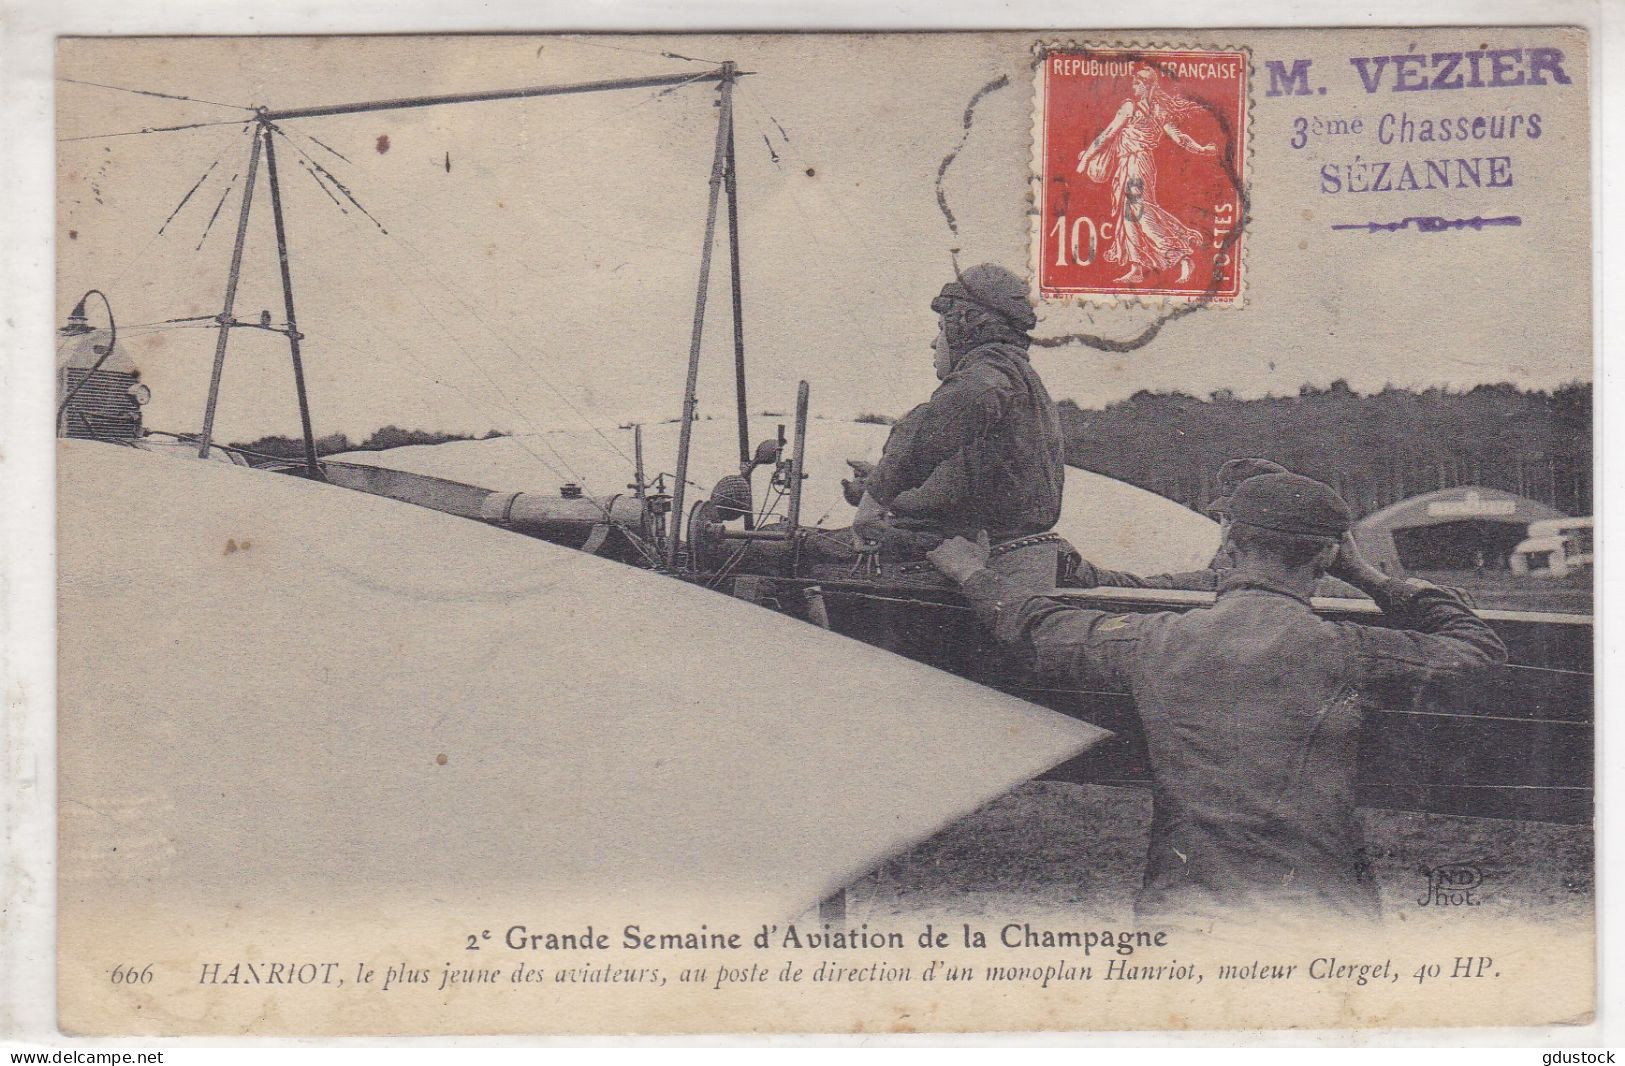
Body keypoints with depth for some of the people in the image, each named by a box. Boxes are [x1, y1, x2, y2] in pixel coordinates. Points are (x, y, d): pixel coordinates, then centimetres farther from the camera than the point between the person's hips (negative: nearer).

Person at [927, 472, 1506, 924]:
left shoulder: (1155, 641, 1)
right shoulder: (1344, 654, -8)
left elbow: (1042, 629, 20)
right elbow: (1480, 648, 9)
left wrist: (973, 573, 39)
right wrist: (1372, 578, 17)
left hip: (1180, 914, 2)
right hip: (1318, 913, -2)